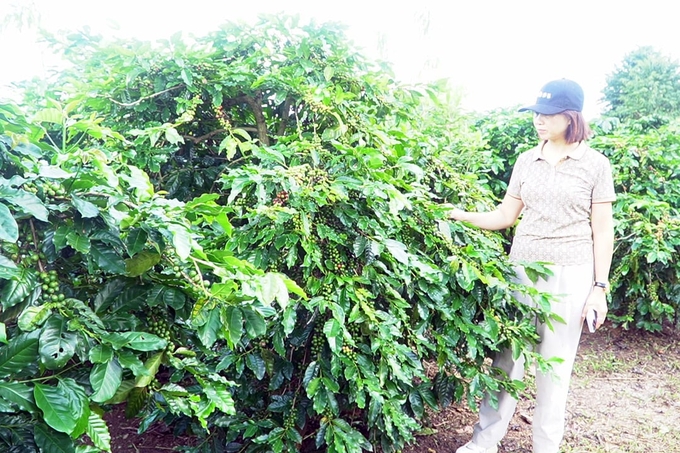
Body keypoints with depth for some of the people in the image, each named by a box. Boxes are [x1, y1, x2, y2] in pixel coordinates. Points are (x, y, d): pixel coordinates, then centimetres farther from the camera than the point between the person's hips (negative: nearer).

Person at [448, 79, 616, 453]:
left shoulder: (595, 164, -3)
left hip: (570, 275, -3)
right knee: (507, 355, 5)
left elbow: (602, 231, -1)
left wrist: (600, 287, -4)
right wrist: (462, 216, -5)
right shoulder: (526, 160, 6)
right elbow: (505, 216, 9)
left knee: (555, 365, 4)